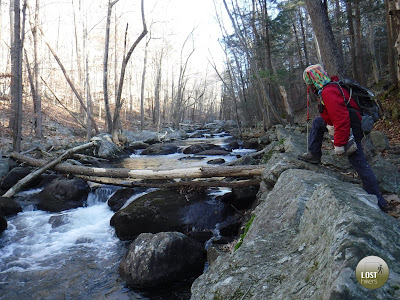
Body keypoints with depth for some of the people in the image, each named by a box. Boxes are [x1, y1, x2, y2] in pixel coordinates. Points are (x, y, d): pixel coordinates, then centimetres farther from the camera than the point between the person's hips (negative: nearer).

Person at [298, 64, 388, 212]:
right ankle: (314, 155, 20)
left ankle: (377, 201, 5)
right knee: (317, 122, 17)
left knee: (360, 164, -4)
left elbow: (341, 119, -30)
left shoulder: (328, 92, -22)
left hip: (349, 131, -10)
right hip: (345, 126, 10)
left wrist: (339, 144, -27)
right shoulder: (330, 88, 11)